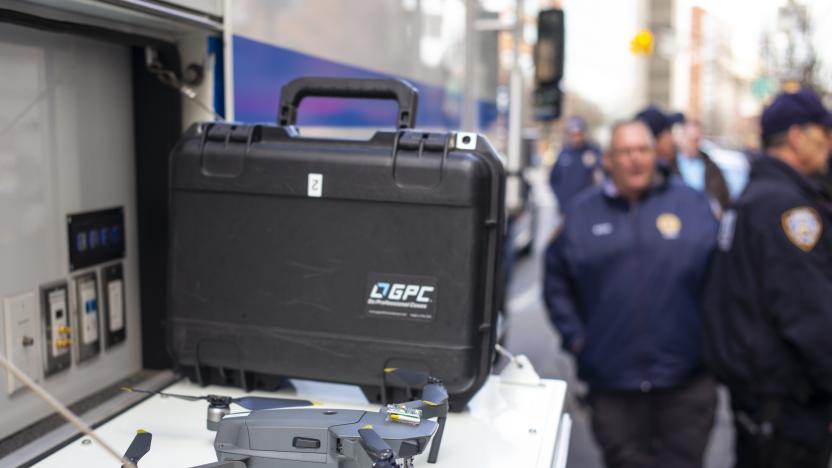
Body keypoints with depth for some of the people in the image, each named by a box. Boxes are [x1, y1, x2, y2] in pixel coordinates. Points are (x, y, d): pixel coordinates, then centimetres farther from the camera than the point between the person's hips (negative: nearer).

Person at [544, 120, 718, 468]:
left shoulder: (694, 205, 3)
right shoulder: (581, 213, 5)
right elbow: (556, 281, 10)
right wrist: (574, 336, 2)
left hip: (686, 379, 0)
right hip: (612, 382, 1)